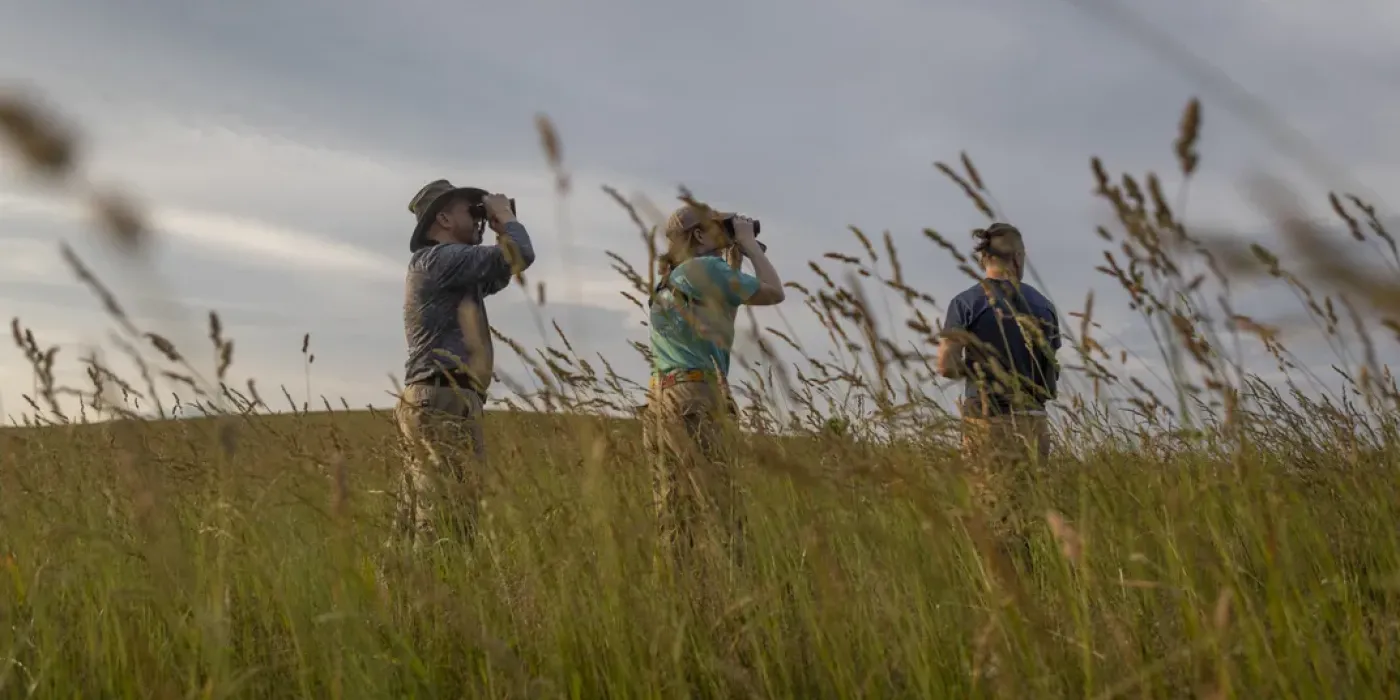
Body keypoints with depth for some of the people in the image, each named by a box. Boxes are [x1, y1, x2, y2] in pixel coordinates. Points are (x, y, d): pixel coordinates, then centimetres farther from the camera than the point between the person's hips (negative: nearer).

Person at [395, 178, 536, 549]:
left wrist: (498, 227, 23)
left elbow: (497, 274, 35)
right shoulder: (440, 258, -7)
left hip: (427, 401, 10)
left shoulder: (438, 265, 24)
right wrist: (505, 216, 3)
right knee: (448, 524, -14)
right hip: (445, 403, -10)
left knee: (421, 521, 6)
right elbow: (520, 255, -15)